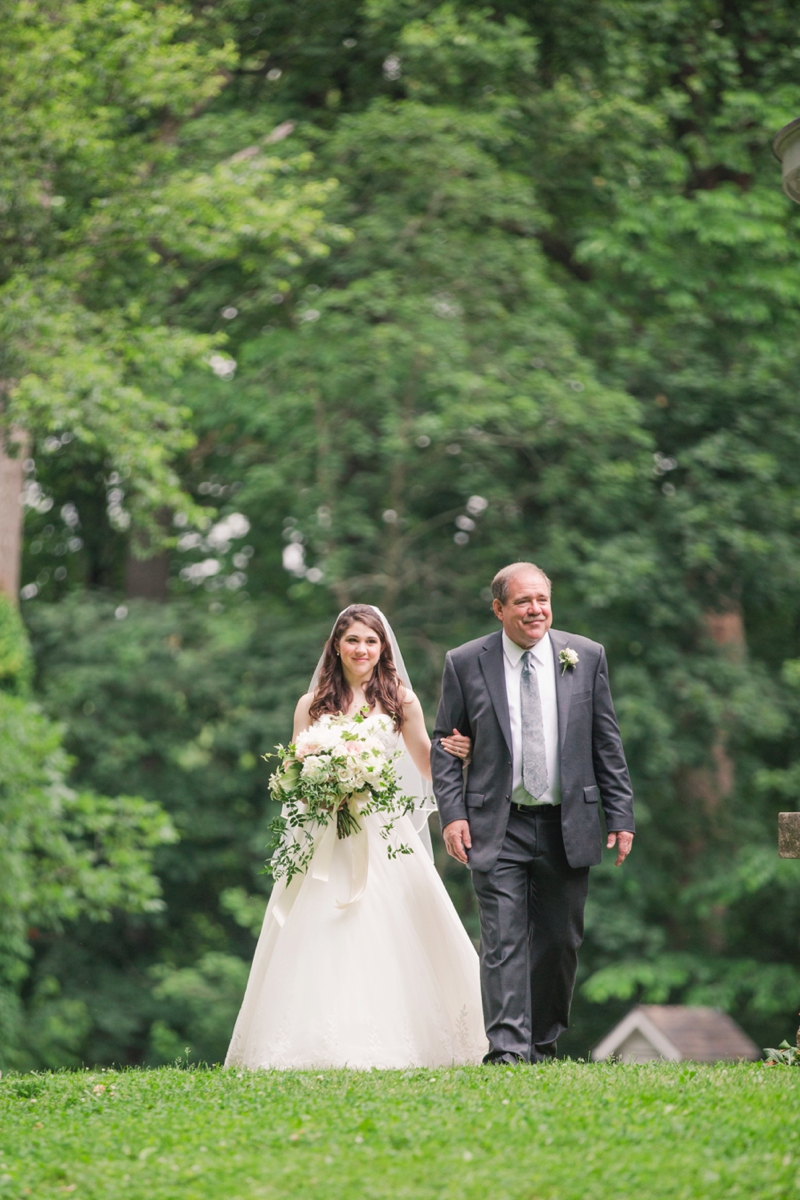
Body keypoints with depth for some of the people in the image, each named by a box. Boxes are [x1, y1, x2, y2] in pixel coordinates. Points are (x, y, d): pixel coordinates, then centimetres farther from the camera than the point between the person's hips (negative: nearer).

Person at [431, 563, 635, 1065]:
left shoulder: (586, 657, 5)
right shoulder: (465, 663, 2)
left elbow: (607, 743, 7)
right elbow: (446, 745, 6)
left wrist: (621, 815, 3)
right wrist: (452, 813, -6)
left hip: (567, 826, 2)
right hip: (497, 828, -2)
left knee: (560, 942, 7)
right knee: (504, 941, -9)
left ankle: (544, 1042, 22)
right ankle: (508, 1048, -11)